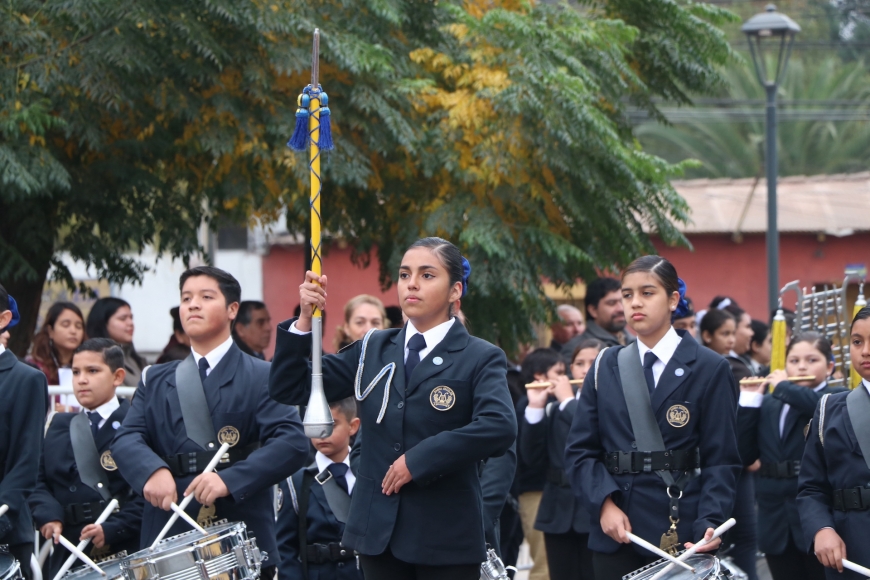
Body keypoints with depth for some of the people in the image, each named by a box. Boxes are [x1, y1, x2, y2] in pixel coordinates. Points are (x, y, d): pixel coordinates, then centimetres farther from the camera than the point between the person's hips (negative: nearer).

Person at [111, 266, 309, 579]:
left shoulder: (262, 377, 4)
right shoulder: (156, 381, 17)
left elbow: (292, 443, -10)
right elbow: (127, 439, 3)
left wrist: (230, 479, -25)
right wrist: (153, 470, -21)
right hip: (168, 543, 3)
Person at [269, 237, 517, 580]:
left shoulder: (480, 358, -3)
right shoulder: (373, 350, 12)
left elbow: (499, 427, -22)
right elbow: (290, 389, 9)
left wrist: (419, 460, -20)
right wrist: (305, 320, -5)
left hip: (446, 537, -4)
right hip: (379, 528, 4)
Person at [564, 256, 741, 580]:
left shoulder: (709, 370, 2)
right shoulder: (606, 368, 12)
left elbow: (721, 460, -3)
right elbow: (580, 450, 8)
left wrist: (709, 526, -18)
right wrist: (604, 504, -10)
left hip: (682, 537, -3)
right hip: (616, 535, 3)